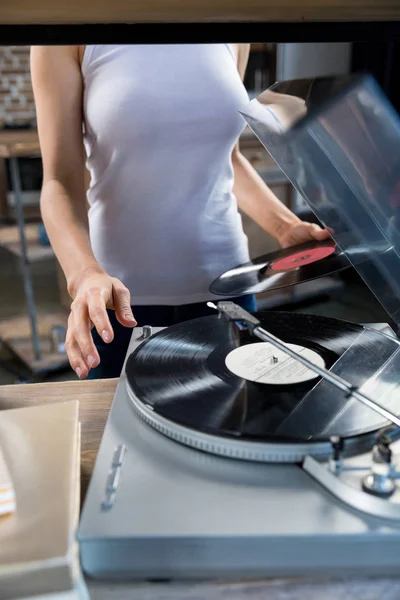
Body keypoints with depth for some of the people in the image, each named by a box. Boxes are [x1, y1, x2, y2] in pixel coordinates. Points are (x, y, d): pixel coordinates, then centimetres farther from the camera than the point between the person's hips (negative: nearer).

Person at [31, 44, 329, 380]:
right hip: (123, 293, -2)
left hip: (224, 281, 3)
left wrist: (284, 226, 1)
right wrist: (84, 273, -28)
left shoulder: (232, 39, 5)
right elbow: (61, 181, -10)